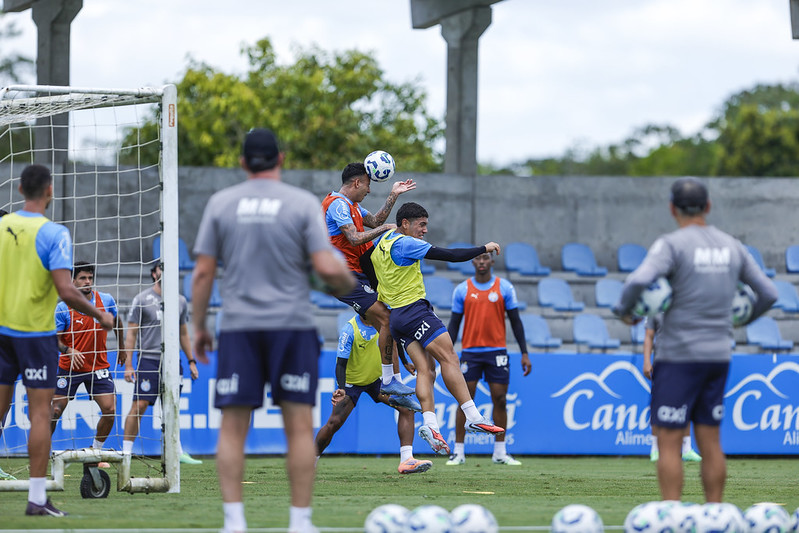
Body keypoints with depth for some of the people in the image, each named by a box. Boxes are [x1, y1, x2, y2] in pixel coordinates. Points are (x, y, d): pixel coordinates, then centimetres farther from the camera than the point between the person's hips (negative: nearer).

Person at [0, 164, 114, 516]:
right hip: (36, 331, -5)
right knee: (40, 413, 0)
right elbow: (66, 291, -19)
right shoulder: (53, 234, -13)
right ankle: (37, 498, -2)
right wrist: (99, 316, -5)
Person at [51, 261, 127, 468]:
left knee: (110, 409, -10)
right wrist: (69, 351, -28)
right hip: (69, 367, -2)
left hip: (98, 367, 2)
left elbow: (116, 322, 17)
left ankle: (96, 452, 9)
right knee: (55, 411, -5)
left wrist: (122, 348, 25)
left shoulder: (107, 301, -3)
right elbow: (56, 339, -9)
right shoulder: (63, 308, -11)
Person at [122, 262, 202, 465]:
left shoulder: (180, 301, 12)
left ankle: (177, 452, 15)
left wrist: (191, 361, 16)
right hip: (148, 360, -4)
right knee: (139, 405, -10)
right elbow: (131, 334, -2)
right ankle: (126, 451, -6)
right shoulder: (142, 299, -1)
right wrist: (128, 365, -8)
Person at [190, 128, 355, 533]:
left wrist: (198, 326, 11)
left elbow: (202, 272, 2)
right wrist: (347, 283, 13)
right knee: (299, 427, 3)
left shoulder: (221, 203, 4)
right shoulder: (304, 203, -1)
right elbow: (327, 268, -9)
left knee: (233, 428, 4)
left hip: (238, 328, 1)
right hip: (293, 327, -1)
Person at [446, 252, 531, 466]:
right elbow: (454, 324, 8)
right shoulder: (462, 290, 4)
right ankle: (458, 452, 1)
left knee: (500, 400, -1)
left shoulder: (505, 288, 3)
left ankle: (500, 452, 7)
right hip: (470, 352, 0)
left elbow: (515, 321, 6)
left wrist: (524, 353, 1)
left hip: (497, 351, 0)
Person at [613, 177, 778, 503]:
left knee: (669, 442, -5)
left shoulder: (671, 245, -10)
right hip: (718, 355, 6)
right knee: (710, 442, 9)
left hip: (678, 356, -6)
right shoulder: (732, 247, 9)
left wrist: (624, 310, -8)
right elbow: (768, 293, 14)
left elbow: (639, 281, -26)